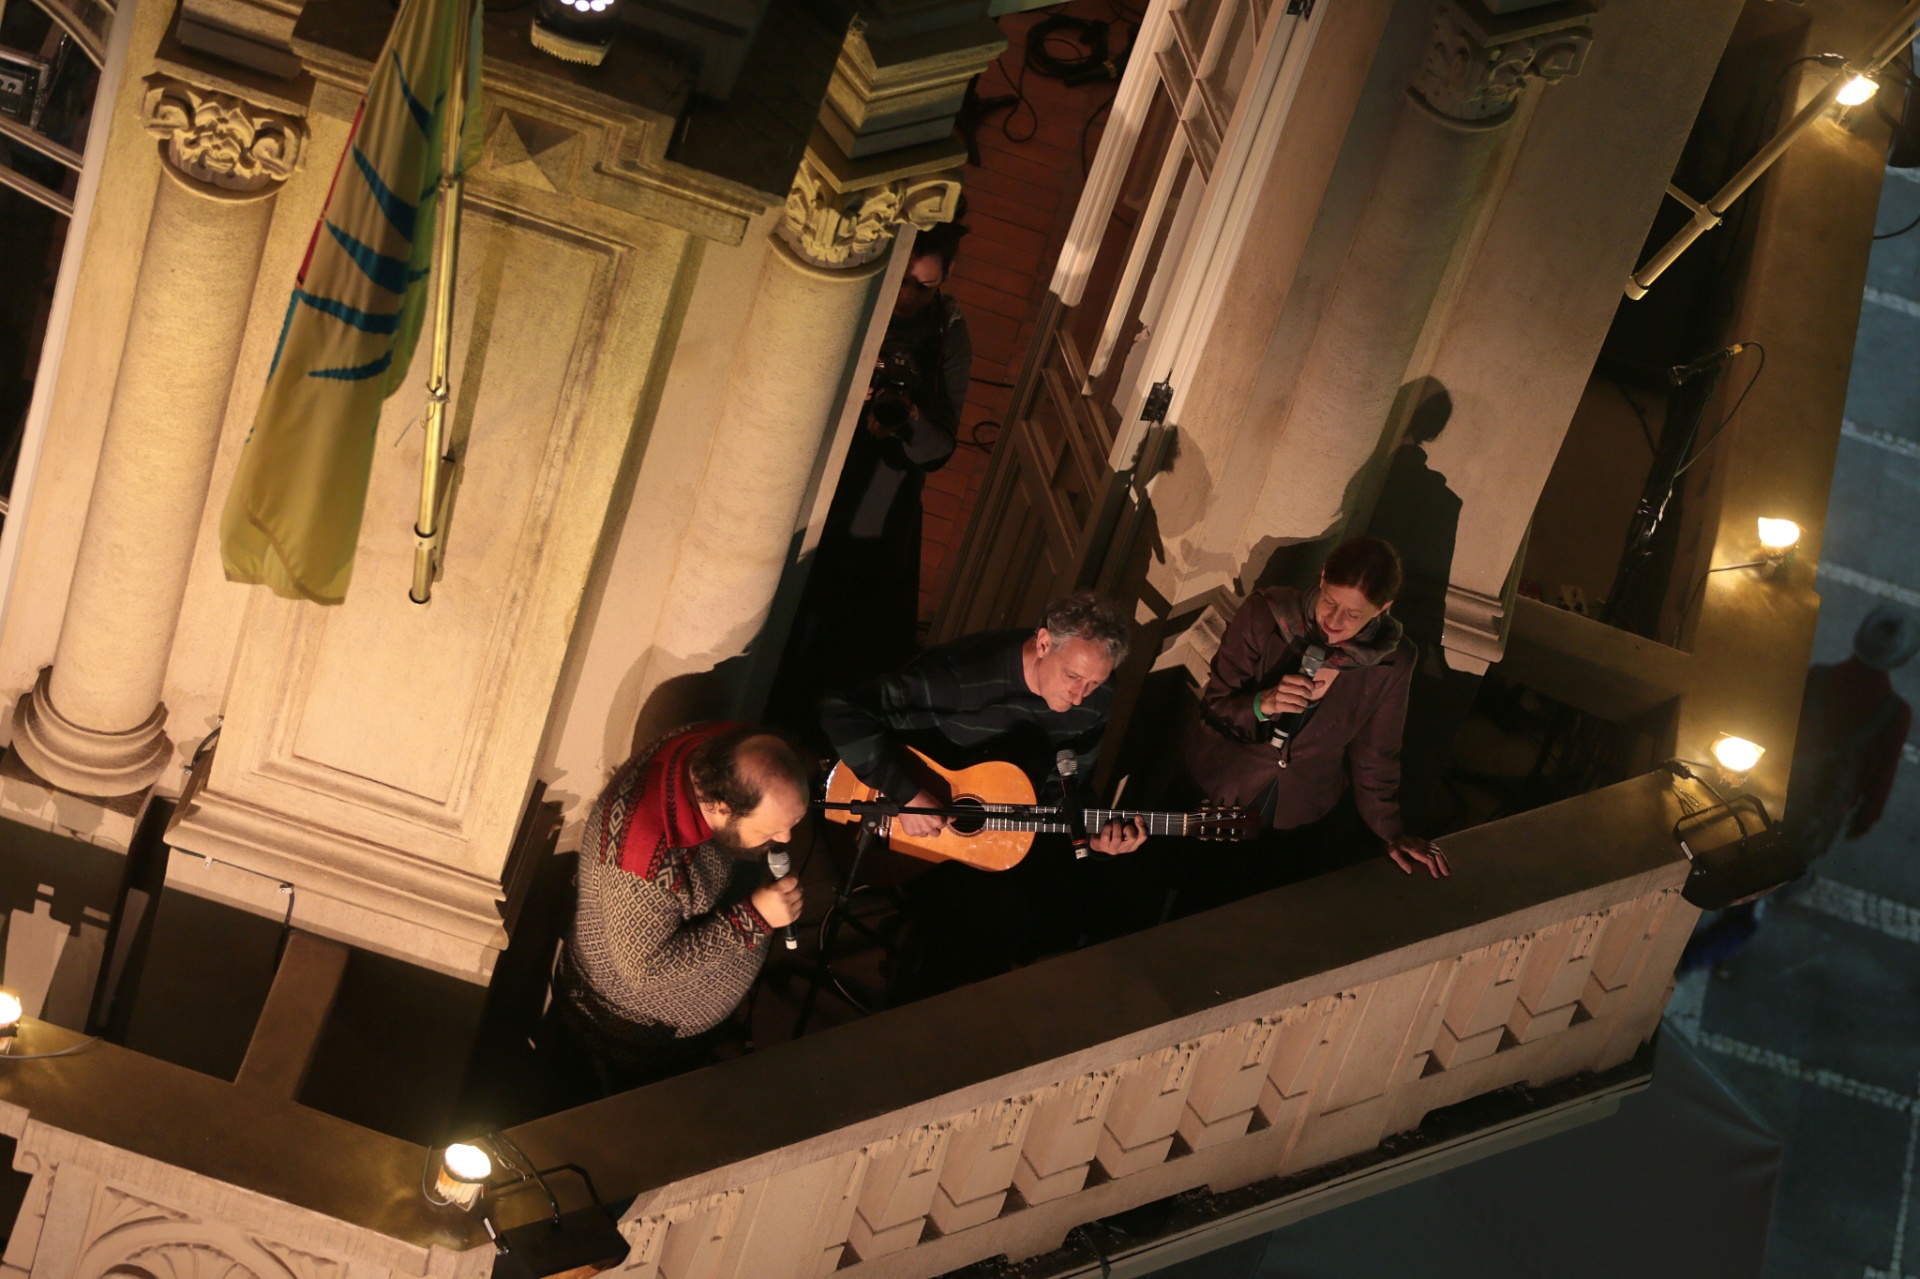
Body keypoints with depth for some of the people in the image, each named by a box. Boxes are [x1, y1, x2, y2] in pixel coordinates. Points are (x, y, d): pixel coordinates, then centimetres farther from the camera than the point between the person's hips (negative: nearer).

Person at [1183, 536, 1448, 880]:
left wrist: (1391, 832, 3)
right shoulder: (1263, 617, -26)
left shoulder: (1392, 660, -19)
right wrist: (1262, 705, -39)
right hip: (1221, 788, -1)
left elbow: (1375, 754, -3)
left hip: (1300, 812, 1)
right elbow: (1212, 708, -19)